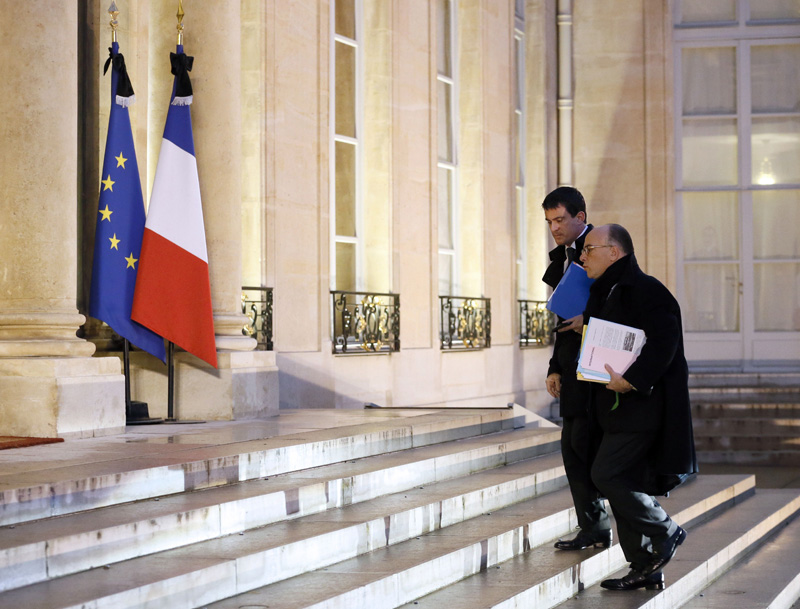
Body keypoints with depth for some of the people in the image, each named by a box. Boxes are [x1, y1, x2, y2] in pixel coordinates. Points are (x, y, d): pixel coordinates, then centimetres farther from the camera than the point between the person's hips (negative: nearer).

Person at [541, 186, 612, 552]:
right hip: (574, 367, 8)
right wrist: (555, 368, 18)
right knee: (572, 447, 6)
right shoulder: (560, 256, 17)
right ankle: (594, 528, 11)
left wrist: (589, 320, -21)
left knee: (583, 438, -13)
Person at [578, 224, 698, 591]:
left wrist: (632, 379, -28)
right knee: (624, 484, 8)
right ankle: (646, 569, 14)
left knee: (606, 474, -14)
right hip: (617, 408, 10)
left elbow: (664, 340, -23)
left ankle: (665, 532, 4)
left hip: (642, 406, -10)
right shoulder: (606, 293, 18)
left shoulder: (644, 290, -13)